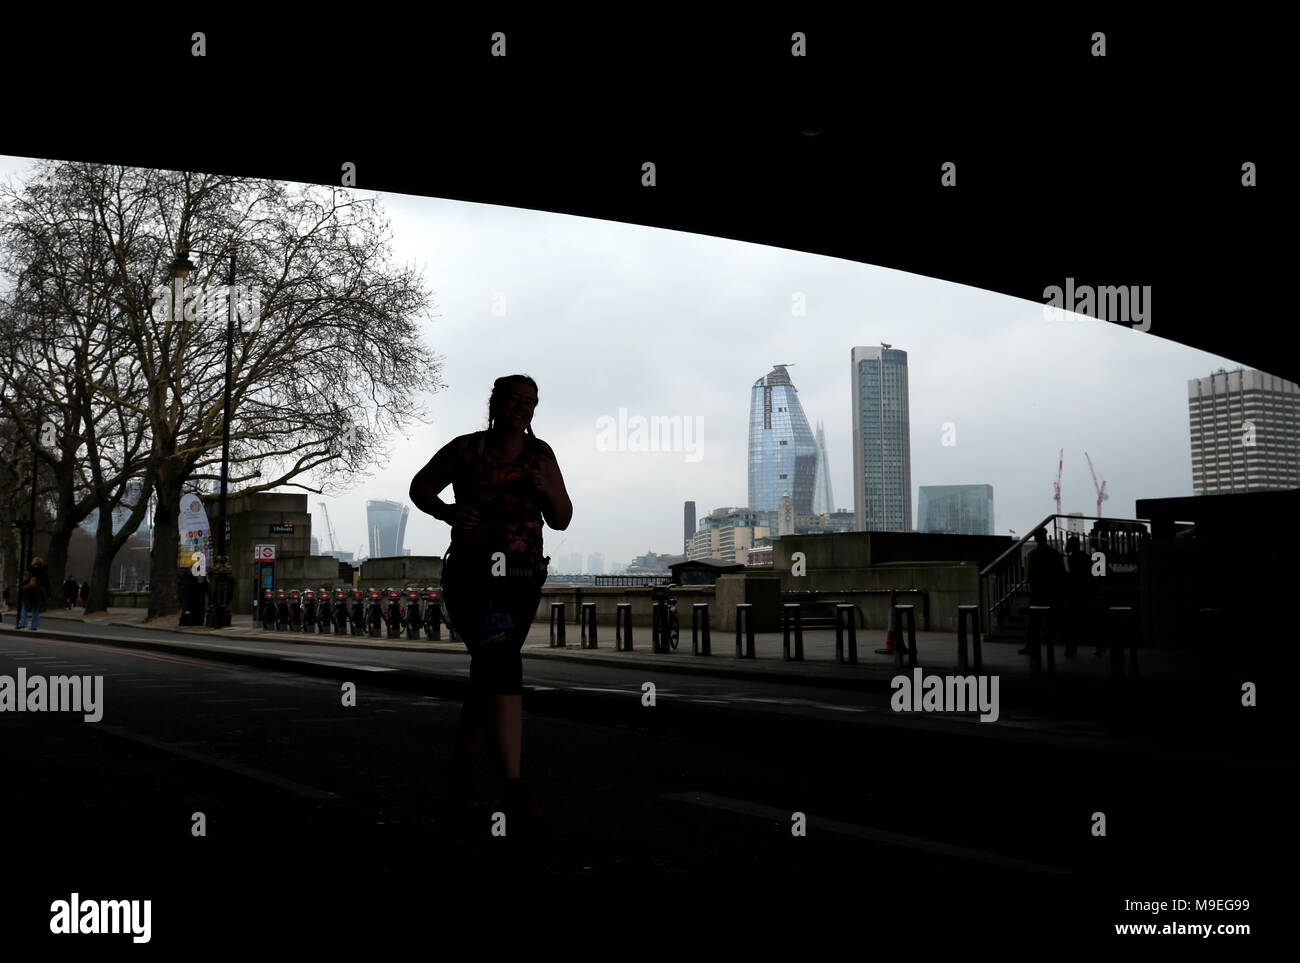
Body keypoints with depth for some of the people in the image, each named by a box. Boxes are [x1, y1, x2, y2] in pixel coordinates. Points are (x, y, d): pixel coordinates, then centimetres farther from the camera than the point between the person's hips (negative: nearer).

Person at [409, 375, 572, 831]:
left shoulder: (540, 454, 4)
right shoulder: (464, 449, -2)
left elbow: (561, 520, 4)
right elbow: (420, 488, 11)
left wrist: (545, 489, -16)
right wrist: (448, 513, -8)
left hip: (520, 581, 4)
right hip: (470, 576, -3)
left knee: (488, 674, 14)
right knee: (503, 668, -21)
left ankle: (461, 760, 38)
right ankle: (513, 787, -23)